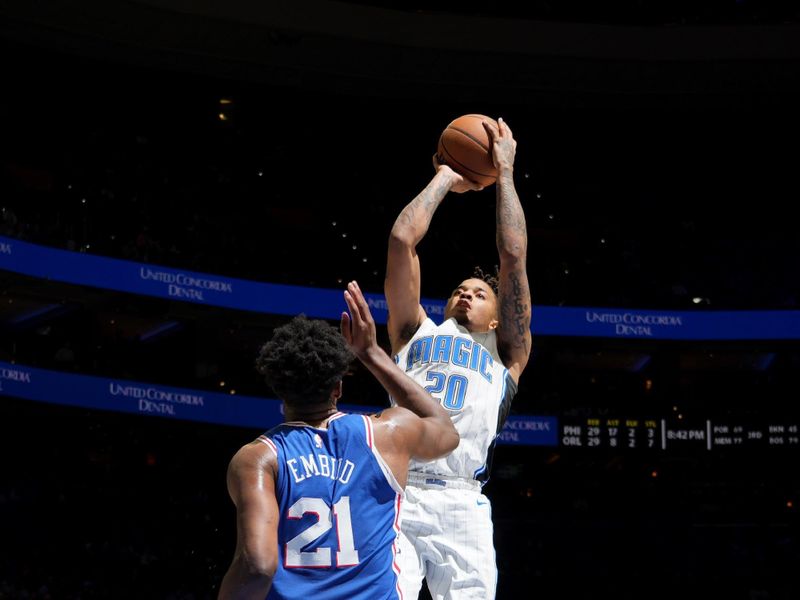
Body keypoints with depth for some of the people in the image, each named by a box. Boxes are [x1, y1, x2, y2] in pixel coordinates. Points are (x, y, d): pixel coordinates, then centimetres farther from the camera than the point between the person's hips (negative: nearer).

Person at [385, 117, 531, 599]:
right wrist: (446, 179, 28)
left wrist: (504, 172, 23)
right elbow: (402, 239, 20)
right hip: (396, 498, 0)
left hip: (461, 506, 0)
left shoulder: (506, 352, 25)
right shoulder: (417, 332, 27)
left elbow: (514, 257, 17)